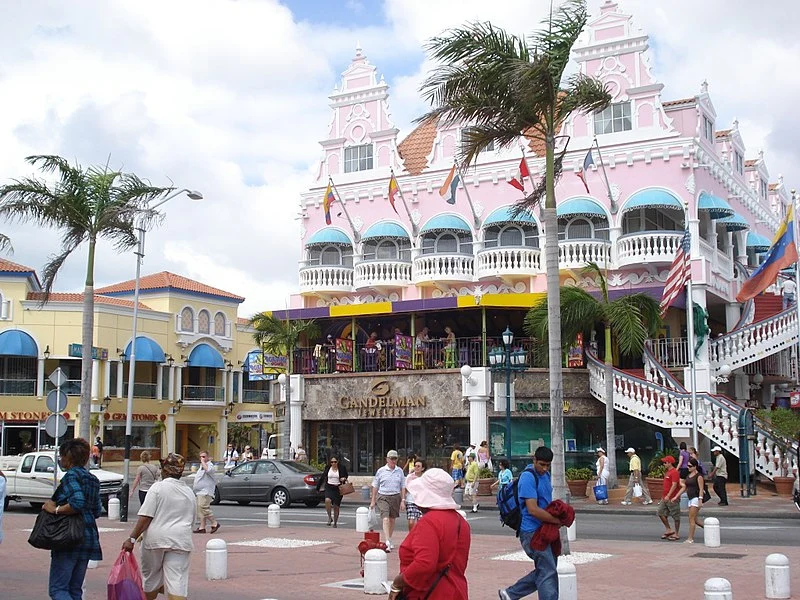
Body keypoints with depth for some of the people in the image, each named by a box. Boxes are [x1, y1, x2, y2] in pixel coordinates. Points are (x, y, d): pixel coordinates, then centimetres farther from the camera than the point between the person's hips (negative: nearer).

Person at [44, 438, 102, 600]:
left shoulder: (71, 475, -10)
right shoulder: (92, 479, 15)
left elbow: (78, 502, -26)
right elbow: (97, 511, 16)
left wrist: (55, 509, -15)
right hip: (89, 537, 9)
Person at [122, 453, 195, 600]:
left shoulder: (158, 487, -3)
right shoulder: (189, 492, 13)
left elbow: (145, 517, -10)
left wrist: (132, 538, -9)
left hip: (156, 538, -3)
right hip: (181, 540, 3)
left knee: (151, 577, 15)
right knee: (177, 582, -3)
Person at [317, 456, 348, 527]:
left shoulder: (341, 468, -1)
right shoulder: (327, 468, 2)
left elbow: (346, 475, 15)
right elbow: (322, 477, 12)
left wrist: (344, 479, -9)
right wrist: (318, 487, 16)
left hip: (338, 489, 0)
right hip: (329, 488, 0)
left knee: (336, 506, 4)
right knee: (327, 500, -28)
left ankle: (335, 522, 22)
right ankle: (329, 517, -10)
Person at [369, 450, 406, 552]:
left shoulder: (400, 471, 7)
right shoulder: (381, 471, 1)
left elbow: (403, 487, 10)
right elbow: (375, 486, 7)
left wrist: (403, 500, 3)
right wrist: (373, 501, 6)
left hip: (396, 497, 3)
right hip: (383, 497, -3)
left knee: (392, 520, 12)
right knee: (385, 519, -16)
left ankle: (389, 541, 28)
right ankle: (387, 543, -22)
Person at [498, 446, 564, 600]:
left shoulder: (546, 475, 13)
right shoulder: (528, 477, -17)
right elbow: (533, 509, -22)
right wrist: (557, 520, -14)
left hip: (544, 530, 9)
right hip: (532, 531, -9)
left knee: (543, 571, 14)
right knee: (548, 573, -8)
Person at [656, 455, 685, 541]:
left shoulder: (674, 472, -15)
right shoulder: (667, 472, 15)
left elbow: (674, 485, -21)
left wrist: (668, 496, -24)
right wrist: (663, 496, 22)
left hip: (672, 498, -10)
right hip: (665, 498, 10)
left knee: (675, 516, 0)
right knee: (661, 513, 8)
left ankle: (677, 534, 8)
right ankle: (668, 530, 17)